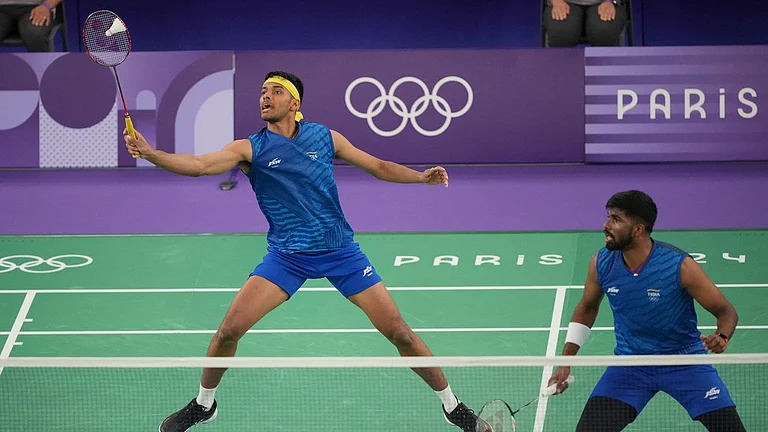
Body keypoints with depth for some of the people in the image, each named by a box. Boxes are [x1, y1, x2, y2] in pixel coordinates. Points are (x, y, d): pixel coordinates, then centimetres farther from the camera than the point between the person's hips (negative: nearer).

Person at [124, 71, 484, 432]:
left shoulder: (324, 137, -1)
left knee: (399, 332, -3)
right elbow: (200, 165, -22)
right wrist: (149, 153, -37)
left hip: (340, 250, 0)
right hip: (286, 255, 0)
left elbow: (380, 167, 9)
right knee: (229, 329, -13)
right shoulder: (251, 149, -6)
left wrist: (422, 177, -8)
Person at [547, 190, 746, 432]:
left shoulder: (680, 266, -22)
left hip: (684, 362, -2)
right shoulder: (601, 263, -10)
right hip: (629, 364, 2)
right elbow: (587, 307, 12)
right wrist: (566, 361, 7)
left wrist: (722, 338, -35)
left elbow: (726, 311, -12)